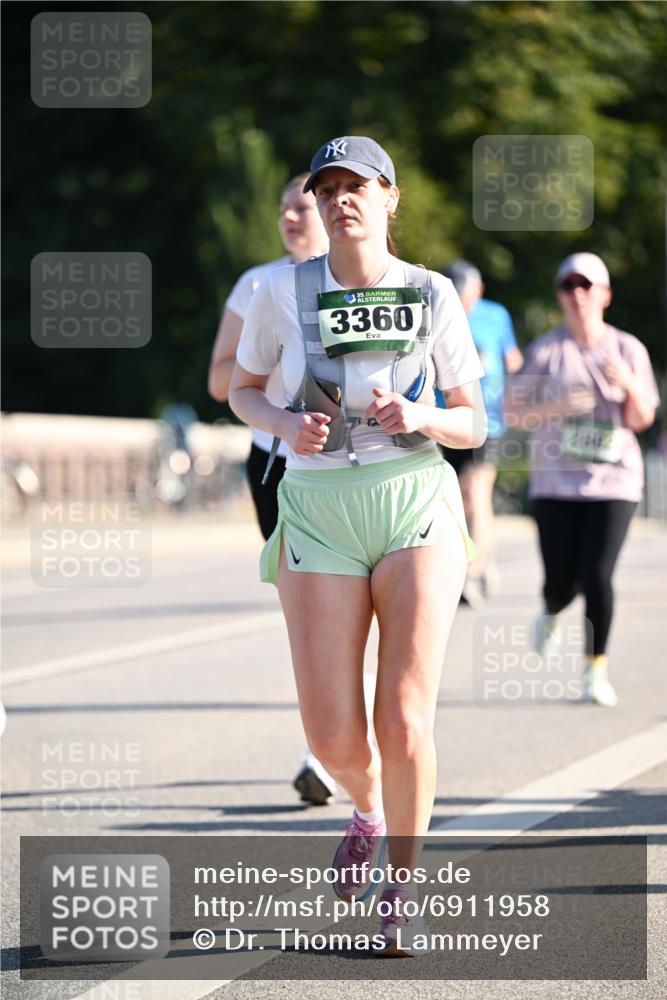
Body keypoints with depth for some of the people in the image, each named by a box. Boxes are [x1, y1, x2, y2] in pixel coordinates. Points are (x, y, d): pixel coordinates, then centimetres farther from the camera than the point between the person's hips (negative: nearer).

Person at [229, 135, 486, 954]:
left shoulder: (432, 296, 0)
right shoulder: (283, 291, -1)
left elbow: (472, 425, 6)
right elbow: (242, 390, 13)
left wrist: (421, 417, -15)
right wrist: (287, 425, -8)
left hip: (417, 506, -1)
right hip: (320, 515, 1)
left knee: (404, 719, -13)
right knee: (333, 738, -4)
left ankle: (403, 881, 11)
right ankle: (368, 807, 34)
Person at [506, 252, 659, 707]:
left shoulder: (628, 349, 4)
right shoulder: (546, 350, 0)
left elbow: (642, 419, 3)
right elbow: (515, 412, 2)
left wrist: (629, 384, -16)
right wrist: (558, 407, -15)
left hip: (614, 481, 0)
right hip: (556, 482, 0)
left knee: (598, 575, -11)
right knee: (562, 579, -1)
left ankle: (597, 670, 1)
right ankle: (551, 616, 37)